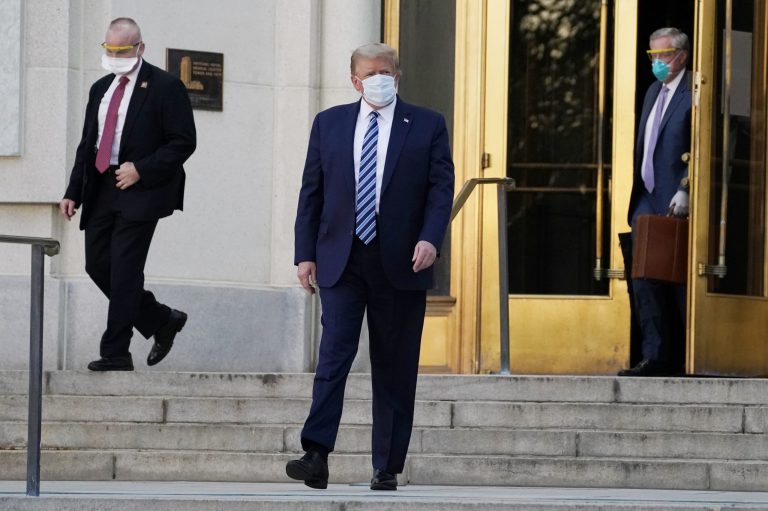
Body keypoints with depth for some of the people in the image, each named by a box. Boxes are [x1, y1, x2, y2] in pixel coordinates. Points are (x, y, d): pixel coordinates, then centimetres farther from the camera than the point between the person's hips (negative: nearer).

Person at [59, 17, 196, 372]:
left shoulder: (164, 87, -4)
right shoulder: (100, 89, 17)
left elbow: (183, 142, -8)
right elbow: (87, 144, 19)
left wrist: (141, 170, -17)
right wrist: (74, 193, 9)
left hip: (139, 192, -7)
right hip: (100, 192, 7)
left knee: (124, 270, -11)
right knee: (98, 265, 5)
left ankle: (116, 353, -8)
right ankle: (162, 322, 21)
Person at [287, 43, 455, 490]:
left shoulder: (427, 125, 5)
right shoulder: (329, 123, 10)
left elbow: (441, 187, -1)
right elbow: (311, 192, 10)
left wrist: (430, 238, -17)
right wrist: (306, 253, 3)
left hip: (400, 264, 0)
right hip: (342, 261, 0)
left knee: (395, 370, 3)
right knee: (334, 354, -12)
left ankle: (388, 467, 9)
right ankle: (316, 457, -19)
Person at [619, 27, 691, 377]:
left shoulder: (693, 93, -9)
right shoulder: (654, 92, 18)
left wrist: (684, 191, -21)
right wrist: (637, 195, 15)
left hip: (675, 203, -8)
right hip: (647, 200, 8)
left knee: (679, 281, -3)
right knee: (644, 280, 2)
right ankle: (655, 358, 4)